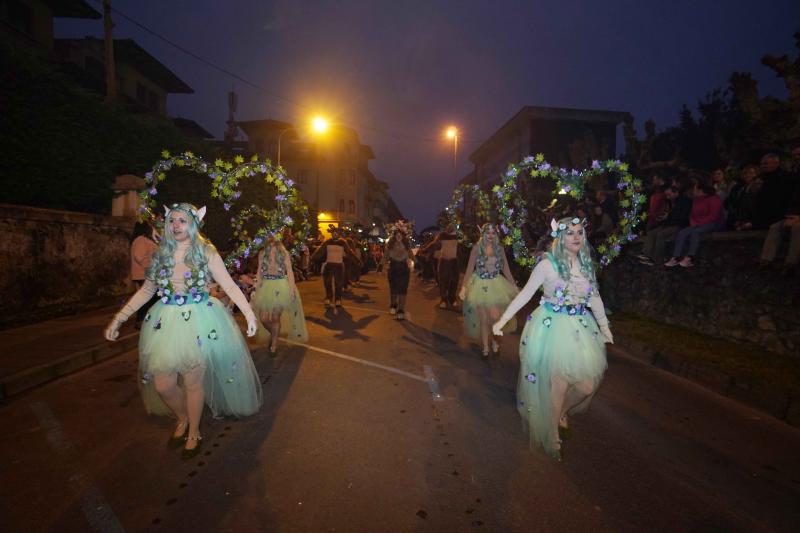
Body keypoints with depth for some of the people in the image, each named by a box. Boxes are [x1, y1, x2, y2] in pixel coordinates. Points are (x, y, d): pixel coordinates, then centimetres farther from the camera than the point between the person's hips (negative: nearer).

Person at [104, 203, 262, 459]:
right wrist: (118, 319, 8)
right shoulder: (160, 255, 6)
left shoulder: (206, 253, -5)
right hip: (165, 324, 4)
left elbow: (230, 286, -9)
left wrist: (248, 312, -20)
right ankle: (182, 419, 37)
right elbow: (146, 291, 11)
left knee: (193, 383, 5)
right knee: (162, 385, 6)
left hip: (198, 323, -4)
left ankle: (194, 433, 29)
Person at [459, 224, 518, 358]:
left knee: (494, 317, -7)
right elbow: (469, 269, -6)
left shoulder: (499, 248, 2)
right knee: (483, 319, 5)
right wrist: (464, 287, -12)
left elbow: (506, 269, 6)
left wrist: (514, 285, 5)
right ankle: (485, 347, 21)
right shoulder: (477, 248, -6)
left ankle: (494, 340, 22)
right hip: (481, 286, -1)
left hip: (496, 285, 2)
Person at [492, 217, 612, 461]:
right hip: (552, 329, -5)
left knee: (587, 382, 4)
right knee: (554, 385, 4)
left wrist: (604, 326, 16)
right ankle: (550, 438, 27)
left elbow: (594, 297, 14)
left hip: (581, 329, 5)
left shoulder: (586, 264, 5)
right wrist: (502, 321, -15)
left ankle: (563, 413, 38)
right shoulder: (548, 264, -11)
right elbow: (525, 295, -11)